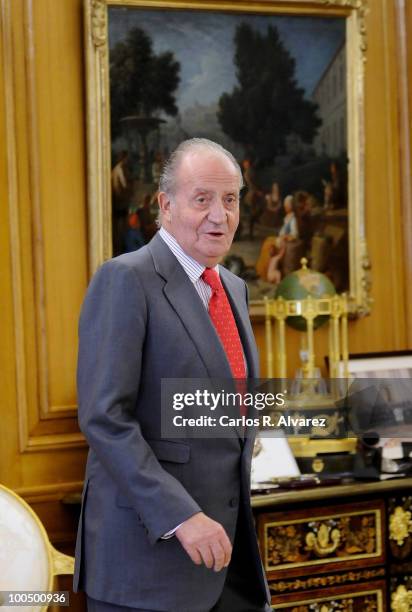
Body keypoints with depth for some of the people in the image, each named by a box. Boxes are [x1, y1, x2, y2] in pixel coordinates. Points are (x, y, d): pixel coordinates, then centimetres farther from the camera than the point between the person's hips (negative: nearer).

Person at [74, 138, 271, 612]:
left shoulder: (232, 288, 14)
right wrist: (180, 517, -24)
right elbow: (103, 416, -18)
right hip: (148, 548, -7)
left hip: (226, 543, 7)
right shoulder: (125, 280, -11)